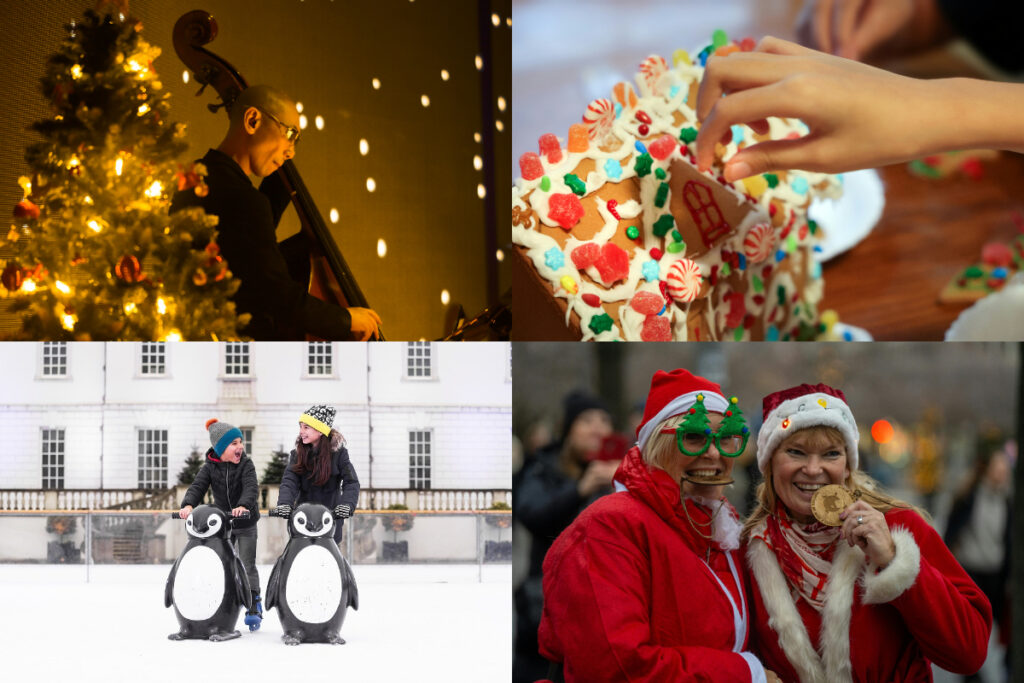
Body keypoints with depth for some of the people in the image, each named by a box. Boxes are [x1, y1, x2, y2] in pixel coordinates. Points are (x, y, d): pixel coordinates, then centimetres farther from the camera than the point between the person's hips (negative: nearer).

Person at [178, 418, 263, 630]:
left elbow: (251, 488, -27)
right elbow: (197, 487, -18)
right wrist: (188, 505, -38)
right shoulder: (210, 467, -7)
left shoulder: (246, 465, -13)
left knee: (248, 565, -3)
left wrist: (243, 505, -47)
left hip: (245, 524, -2)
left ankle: (254, 606, 5)